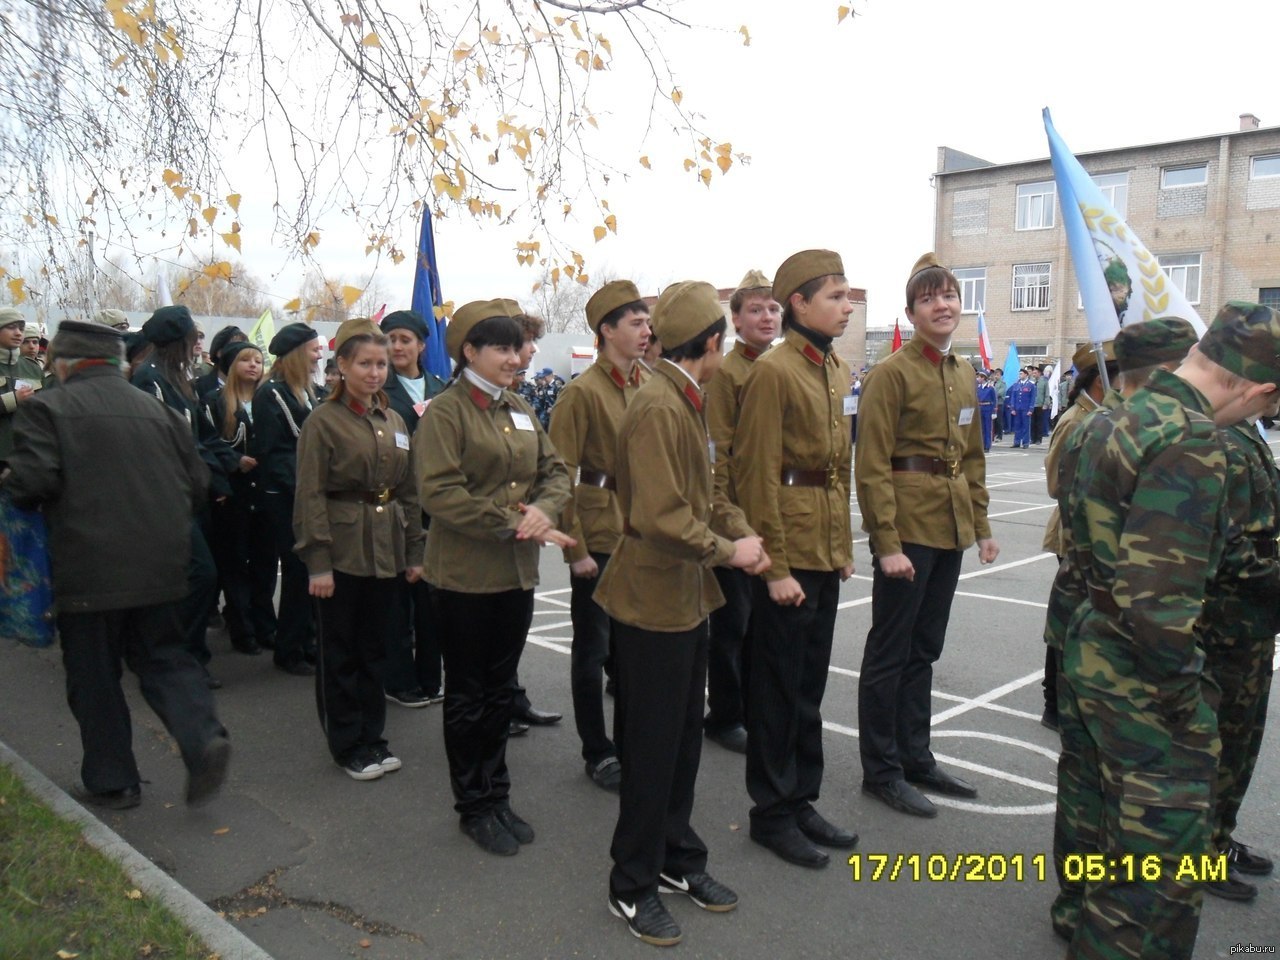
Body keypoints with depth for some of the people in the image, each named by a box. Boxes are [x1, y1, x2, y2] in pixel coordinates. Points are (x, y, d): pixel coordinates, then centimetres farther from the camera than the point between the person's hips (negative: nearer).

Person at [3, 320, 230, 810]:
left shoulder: (47, 408, -5)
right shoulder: (157, 410, 9)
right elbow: (197, 481, 7)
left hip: (89, 570, -4)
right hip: (160, 564, 4)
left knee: (94, 677, 10)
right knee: (165, 657, 15)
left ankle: (112, 782, 20)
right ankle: (203, 737, -6)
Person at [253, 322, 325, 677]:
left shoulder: (308, 392, 15)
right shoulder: (271, 393, -8)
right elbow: (267, 451, -13)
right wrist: (299, 487, -17)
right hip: (285, 499, -7)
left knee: (310, 570, 8)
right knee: (298, 571, -4)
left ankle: (307, 643, 19)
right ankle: (289, 651, 9)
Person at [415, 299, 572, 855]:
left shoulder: (520, 411, 11)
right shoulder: (444, 413, -10)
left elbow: (555, 472, 8)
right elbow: (439, 493, -20)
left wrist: (543, 511, -14)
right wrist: (512, 525, -22)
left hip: (517, 573, 6)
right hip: (465, 574, -6)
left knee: (501, 689, 16)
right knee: (467, 694, 8)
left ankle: (497, 796, 30)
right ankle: (473, 807, 23)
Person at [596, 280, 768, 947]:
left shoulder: (687, 401, 10)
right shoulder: (657, 407, -21)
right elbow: (661, 518, -27)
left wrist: (744, 532, 0)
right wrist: (728, 551, -15)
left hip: (687, 597, 10)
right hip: (653, 599, -10)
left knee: (685, 735, 20)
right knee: (652, 746, 4)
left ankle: (677, 858, 37)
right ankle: (632, 885, 22)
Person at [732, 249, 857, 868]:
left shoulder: (837, 370, 13)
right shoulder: (772, 371, -13)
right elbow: (756, 476, -16)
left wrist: (843, 545, 15)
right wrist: (774, 567, -17)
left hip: (826, 551, 8)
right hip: (788, 554, -8)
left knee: (811, 684, 16)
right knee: (778, 686, 4)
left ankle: (803, 801, 30)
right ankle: (772, 812, 19)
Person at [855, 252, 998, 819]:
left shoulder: (963, 375, 13)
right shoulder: (892, 373, -11)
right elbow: (872, 467, -15)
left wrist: (982, 526, 14)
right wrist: (887, 543, -19)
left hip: (950, 529, 8)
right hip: (907, 527, -8)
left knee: (925, 649, 15)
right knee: (890, 650, 2)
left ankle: (915, 757, 28)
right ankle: (881, 771, 14)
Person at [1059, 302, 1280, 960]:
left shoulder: (1123, 419, 7)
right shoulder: (1191, 444, -23)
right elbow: (1159, 599, -30)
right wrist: (1185, 697, -15)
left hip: (1096, 650, 10)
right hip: (1141, 675, -10)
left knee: (1131, 829, 27)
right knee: (1160, 859, 5)